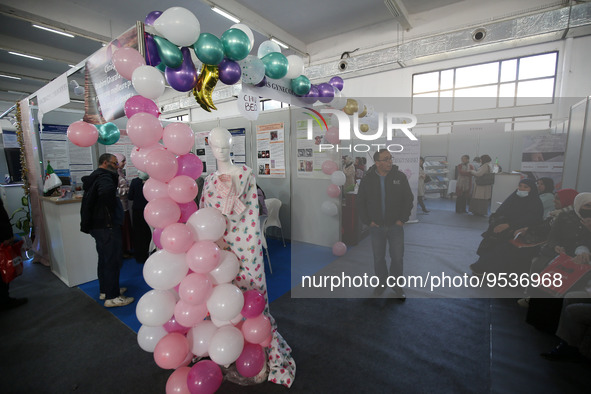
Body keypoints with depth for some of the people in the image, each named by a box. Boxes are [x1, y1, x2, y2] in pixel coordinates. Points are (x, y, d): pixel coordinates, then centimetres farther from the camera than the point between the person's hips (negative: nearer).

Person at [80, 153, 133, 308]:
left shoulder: (95, 177, 17)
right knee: (113, 260, -3)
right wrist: (112, 207, -22)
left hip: (97, 225, 11)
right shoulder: (104, 176, -16)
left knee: (104, 259, 20)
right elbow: (106, 191, -39)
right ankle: (112, 297, 6)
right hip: (107, 225, -11)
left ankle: (105, 290, 34)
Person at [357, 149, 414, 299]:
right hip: (376, 226, 1)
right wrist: (367, 221, -3)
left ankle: (396, 284, 29)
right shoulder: (367, 179, -5)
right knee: (378, 257, 13)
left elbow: (409, 199, 1)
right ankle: (382, 281, 35)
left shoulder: (400, 176, -6)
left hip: (395, 225, 0)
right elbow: (361, 202, 3)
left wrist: (403, 219, -4)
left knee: (397, 257, 7)